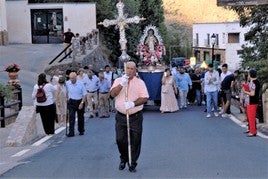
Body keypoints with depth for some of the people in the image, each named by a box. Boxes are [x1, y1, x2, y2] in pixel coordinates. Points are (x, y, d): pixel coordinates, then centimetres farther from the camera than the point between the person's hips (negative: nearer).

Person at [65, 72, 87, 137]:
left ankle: (81, 131, 27)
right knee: (71, 117, -9)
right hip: (71, 102, 1)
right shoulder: (67, 83, -5)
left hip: (80, 102, -1)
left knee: (80, 117, 10)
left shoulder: (80, 84, -13)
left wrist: (82, 103, -15)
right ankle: (71, 132, -9)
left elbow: (84, 94, -8)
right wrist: (68, 98, 10)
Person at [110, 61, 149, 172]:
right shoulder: (118, 81, 8)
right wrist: (121, 84, -18)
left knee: (135, 141, 1)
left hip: (135, 116, -1)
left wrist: (133, 103, -22)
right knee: (120, 139, 1)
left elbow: (145, 98, -7)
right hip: (120, 116, 1)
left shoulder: (140, 82, 1)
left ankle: (132, 163, 16)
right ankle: (123, 159, 26)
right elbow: (112, 94, -6)